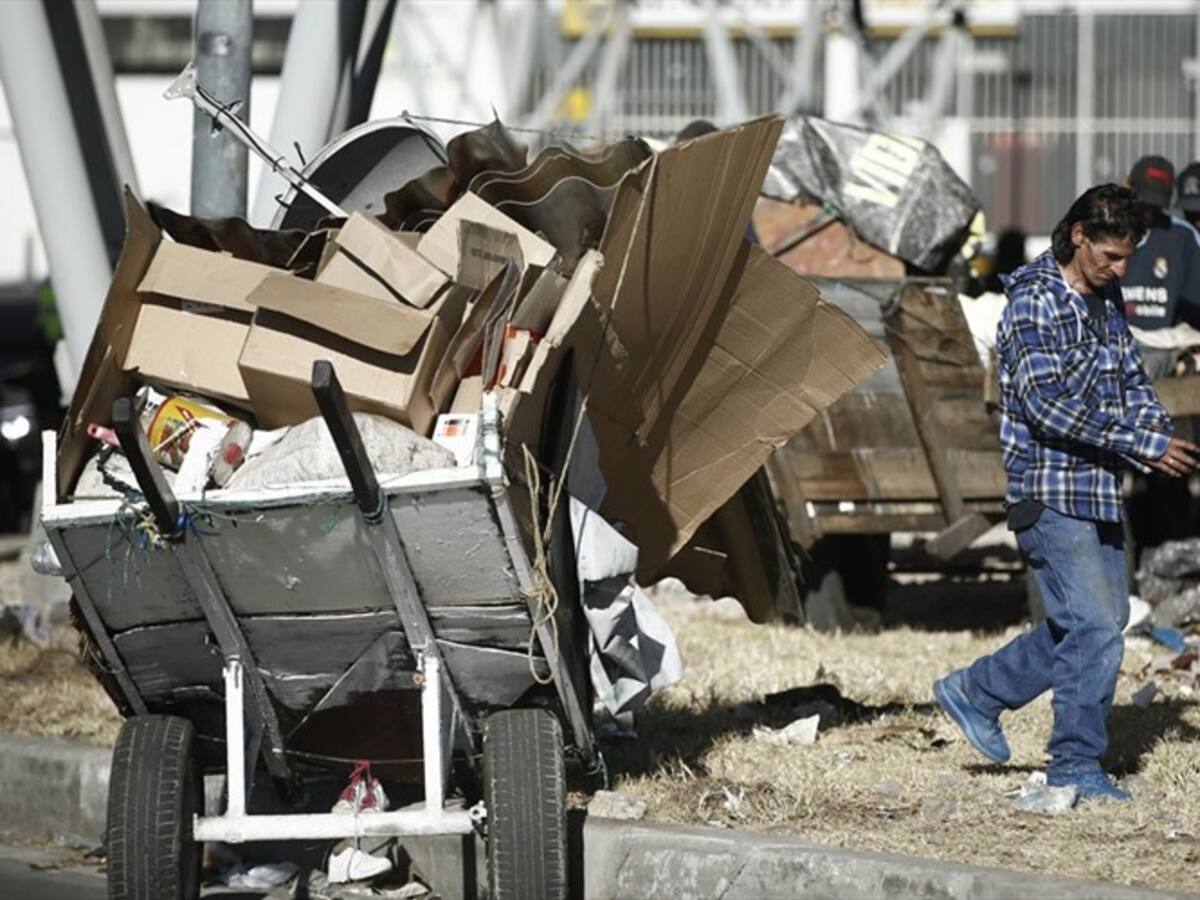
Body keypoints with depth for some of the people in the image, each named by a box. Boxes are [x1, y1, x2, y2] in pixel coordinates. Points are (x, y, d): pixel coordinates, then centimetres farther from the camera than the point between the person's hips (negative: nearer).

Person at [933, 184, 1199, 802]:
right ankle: (1076, 766, 0)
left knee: (1102, 619, 13)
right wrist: (1144, 444, -24)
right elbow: (1049, 403, -22)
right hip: (1049, 490, -9)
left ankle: (976, 691, 26)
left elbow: (1131, 379, 19)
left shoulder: (1105, 299, 13)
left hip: (1098, 493, 9)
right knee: (1095, 626, -10)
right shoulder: (1035, 302, -14)